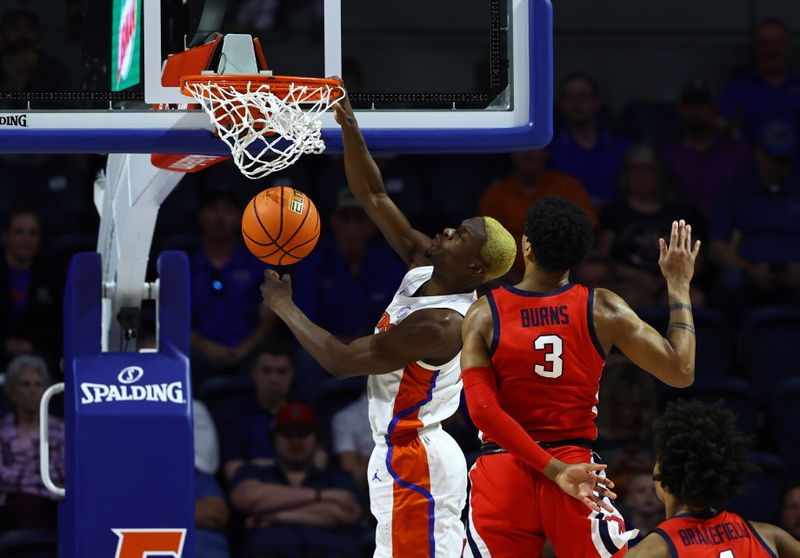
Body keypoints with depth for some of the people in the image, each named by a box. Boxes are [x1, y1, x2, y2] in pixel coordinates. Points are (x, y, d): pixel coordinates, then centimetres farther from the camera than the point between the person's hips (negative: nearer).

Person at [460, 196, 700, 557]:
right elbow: (681, 372, 0)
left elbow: (482, 409, -12)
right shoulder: (602, 310, -4)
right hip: (575, 459, 0)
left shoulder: (484, 315, -3)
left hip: (502, 473, 0)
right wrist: (678, 286, 10)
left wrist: (554, 470, -11)